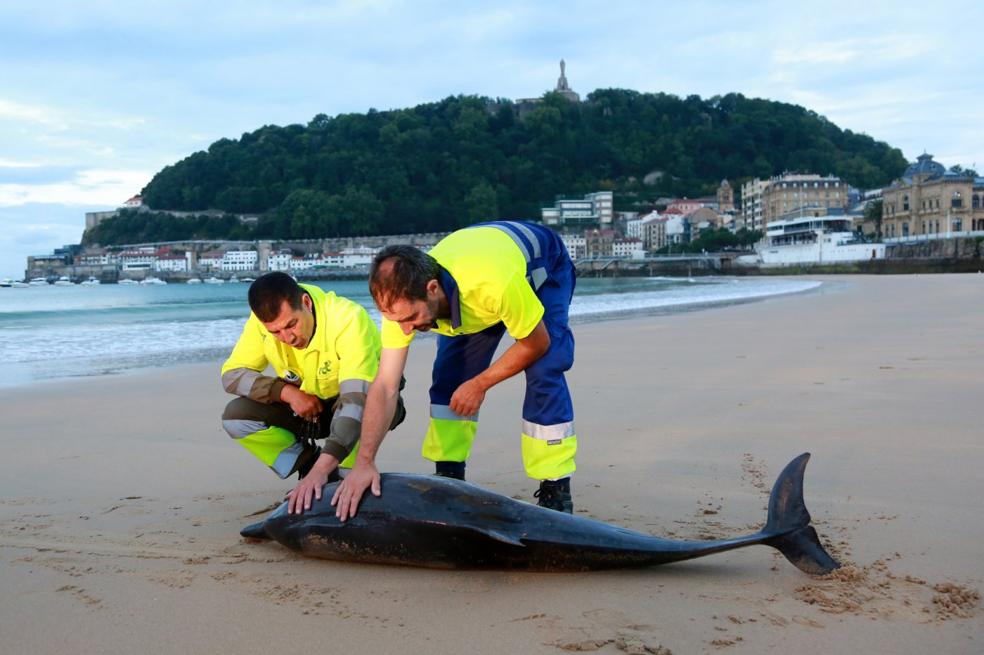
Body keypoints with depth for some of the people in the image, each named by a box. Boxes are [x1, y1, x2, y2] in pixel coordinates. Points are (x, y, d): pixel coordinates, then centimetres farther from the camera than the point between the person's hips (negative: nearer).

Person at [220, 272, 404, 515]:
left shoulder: (348, 319, -34)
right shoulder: (263, 320, -20)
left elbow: (357, 398, -43)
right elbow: (231, 374, -11)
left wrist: (321, 469, -52)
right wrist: (286, 392, -28)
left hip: (370, 401, -4)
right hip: (304, 408, 4)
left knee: (367, 407, -40)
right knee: (235, 416, -18)